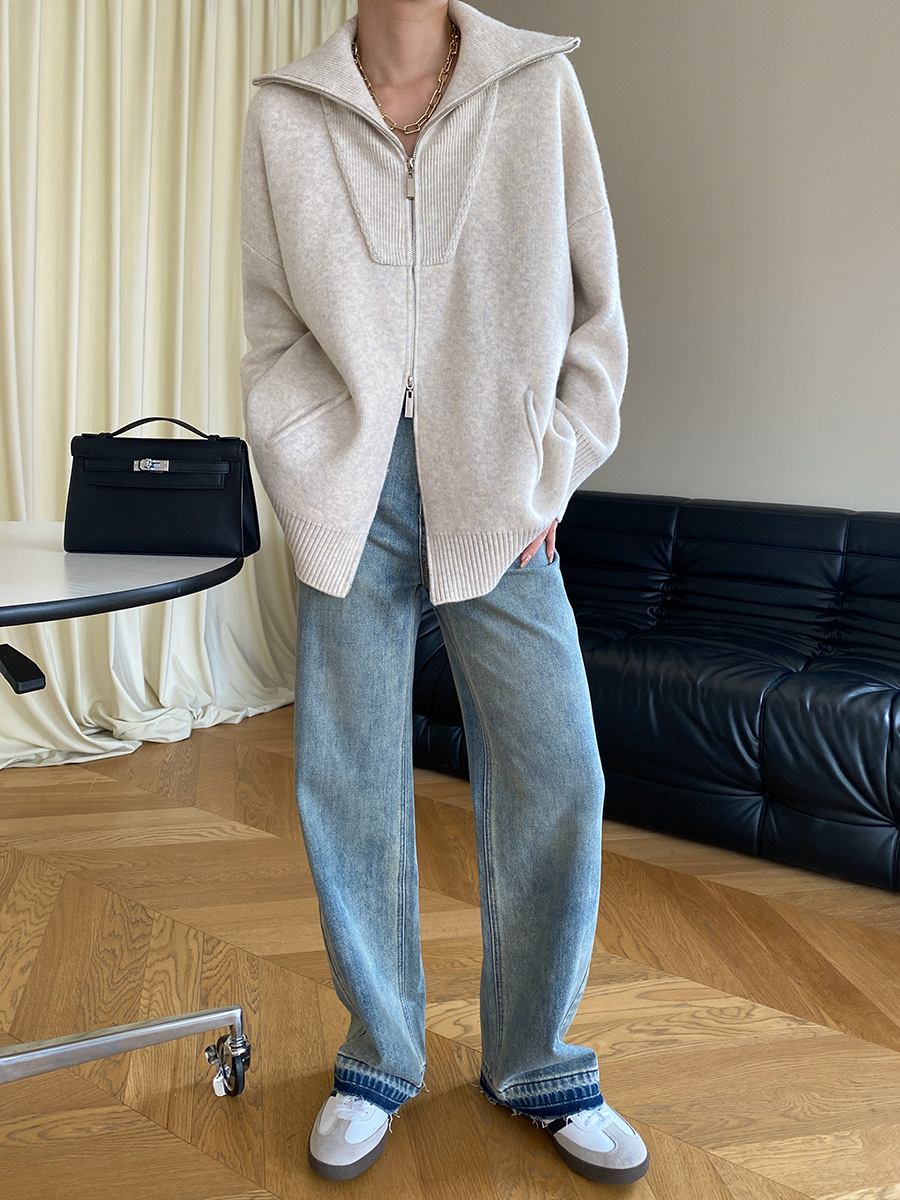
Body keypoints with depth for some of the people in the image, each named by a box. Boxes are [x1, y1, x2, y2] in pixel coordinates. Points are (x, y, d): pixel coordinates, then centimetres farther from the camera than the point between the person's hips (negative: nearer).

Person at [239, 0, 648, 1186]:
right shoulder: (284, 113, 8)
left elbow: (596, 310, 6)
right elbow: (272, 333, 8)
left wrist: (547, 480, -1)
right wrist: (309, 485, -2)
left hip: (496, 496, 0)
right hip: (352, 495, 1)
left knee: (556, 781, -1)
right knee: (348, 786, 4)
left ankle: (537, 1066, 21)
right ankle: (380, 1060, 25)